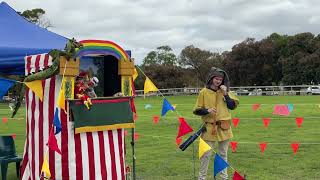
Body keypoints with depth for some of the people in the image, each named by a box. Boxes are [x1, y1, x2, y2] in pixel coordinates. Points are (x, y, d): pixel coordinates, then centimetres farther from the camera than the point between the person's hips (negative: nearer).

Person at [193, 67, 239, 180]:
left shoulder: (225, 91, 6)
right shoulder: (204, 92, -4)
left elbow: (232, 106, -2)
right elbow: (197, 111, -2)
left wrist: (225, 94, -10)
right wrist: (207, 110, -19)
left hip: (224, 127, 3)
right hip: (209, 127, -3)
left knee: (223, 154, 12)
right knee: (206, 154, -1)